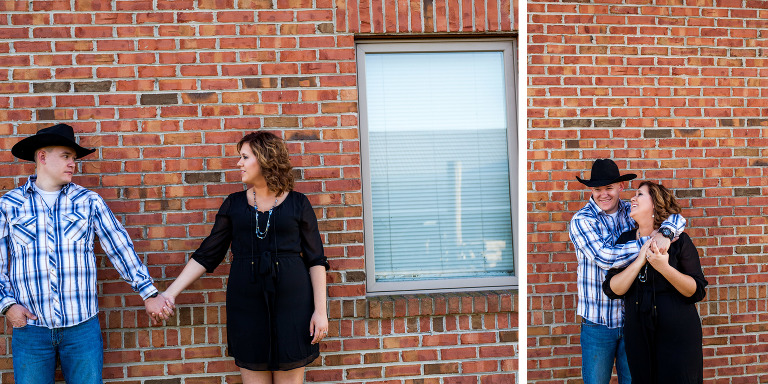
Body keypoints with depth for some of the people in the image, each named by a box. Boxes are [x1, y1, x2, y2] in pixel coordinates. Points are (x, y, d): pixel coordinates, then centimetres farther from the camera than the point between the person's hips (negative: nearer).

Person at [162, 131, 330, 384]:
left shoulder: (297, 203, 2)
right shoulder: (234, 204, 8)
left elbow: (315, 260, 1)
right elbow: (206, 255, 10)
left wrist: (320, 310, -6)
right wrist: (170, 293, 4)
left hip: (291, 303, -2)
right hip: (246, 304, 2)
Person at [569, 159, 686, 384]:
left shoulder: (632, 212, 4)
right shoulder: (581, 220, -9)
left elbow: (676, 218, -2)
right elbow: (605, 257, -22)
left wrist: (664, 233, -25)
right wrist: (650, 241, -22)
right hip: (597, 321, -3)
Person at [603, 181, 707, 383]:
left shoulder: (678, 240, -6)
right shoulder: (625, 240, 2)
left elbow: (697, 291, -10)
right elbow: (612, 289, -7)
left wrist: (664, 268, -25)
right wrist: (640, 260, -17)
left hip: (677, 336, -3)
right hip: (638, 335, 3)